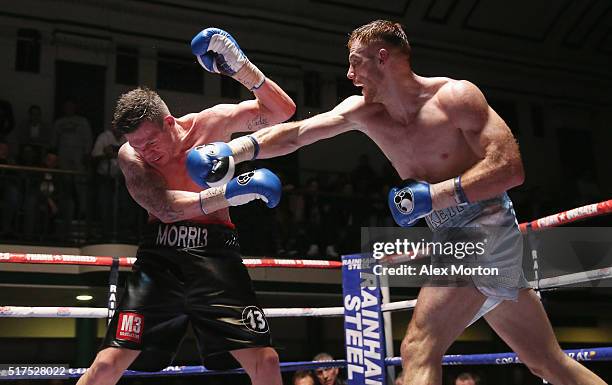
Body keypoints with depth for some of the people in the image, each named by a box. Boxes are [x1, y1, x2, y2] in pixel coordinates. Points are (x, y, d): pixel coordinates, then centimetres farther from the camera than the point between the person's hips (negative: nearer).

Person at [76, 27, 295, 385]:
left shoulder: (214, 121, 0)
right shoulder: (130, 156, -3)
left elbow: (283, 111, 0)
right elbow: (166, 206, -18)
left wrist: (242, 68, -15)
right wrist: (230, 192, -30)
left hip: (215, 251, 0)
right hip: (160, 255, 0)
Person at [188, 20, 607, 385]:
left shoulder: (455, 95, -14)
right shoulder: (364, 111, 4)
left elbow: (511, 168, -20)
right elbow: (296, 133, -2)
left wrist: (435, 195, -24)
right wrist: (239, 149, -16)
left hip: (486, 231, -8)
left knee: (419, 350, -17)